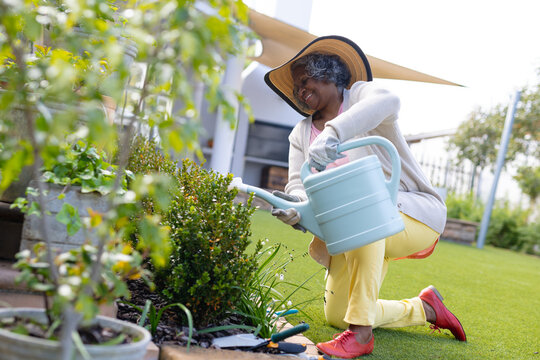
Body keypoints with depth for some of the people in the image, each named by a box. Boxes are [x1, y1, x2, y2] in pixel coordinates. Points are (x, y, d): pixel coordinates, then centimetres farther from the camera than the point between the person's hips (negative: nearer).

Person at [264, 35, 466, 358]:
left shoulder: (361, 93, -9)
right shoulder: (301, 134, 8)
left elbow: (388, 102, -35)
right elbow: (299, 187, -6)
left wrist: (333, 132, -49)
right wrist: (296, 207, -31)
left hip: (414, 214, -7)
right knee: (336, 316, 5)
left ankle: (361, 332, -33)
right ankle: (424, 308, 25)